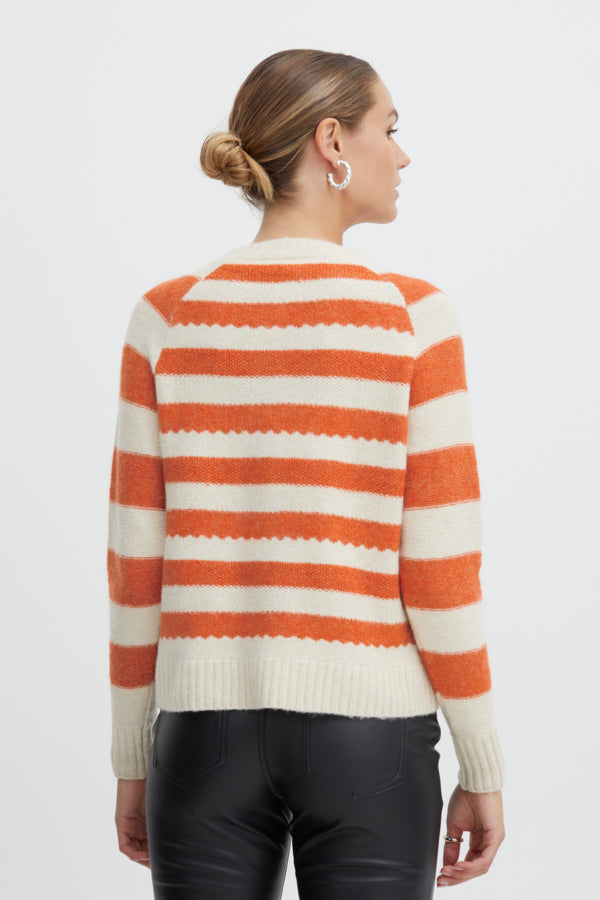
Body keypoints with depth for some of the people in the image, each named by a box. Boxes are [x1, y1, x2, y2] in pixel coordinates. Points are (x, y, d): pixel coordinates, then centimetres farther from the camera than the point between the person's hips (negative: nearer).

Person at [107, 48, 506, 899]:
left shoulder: (167, 319, -2)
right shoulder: (413, 319, -9)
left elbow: (136, 565, 0)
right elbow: (443, 568, -9)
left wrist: (133, 763, 10)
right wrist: (482, 770, 1)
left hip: (207, 731, 2)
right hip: (368, 735, -2)